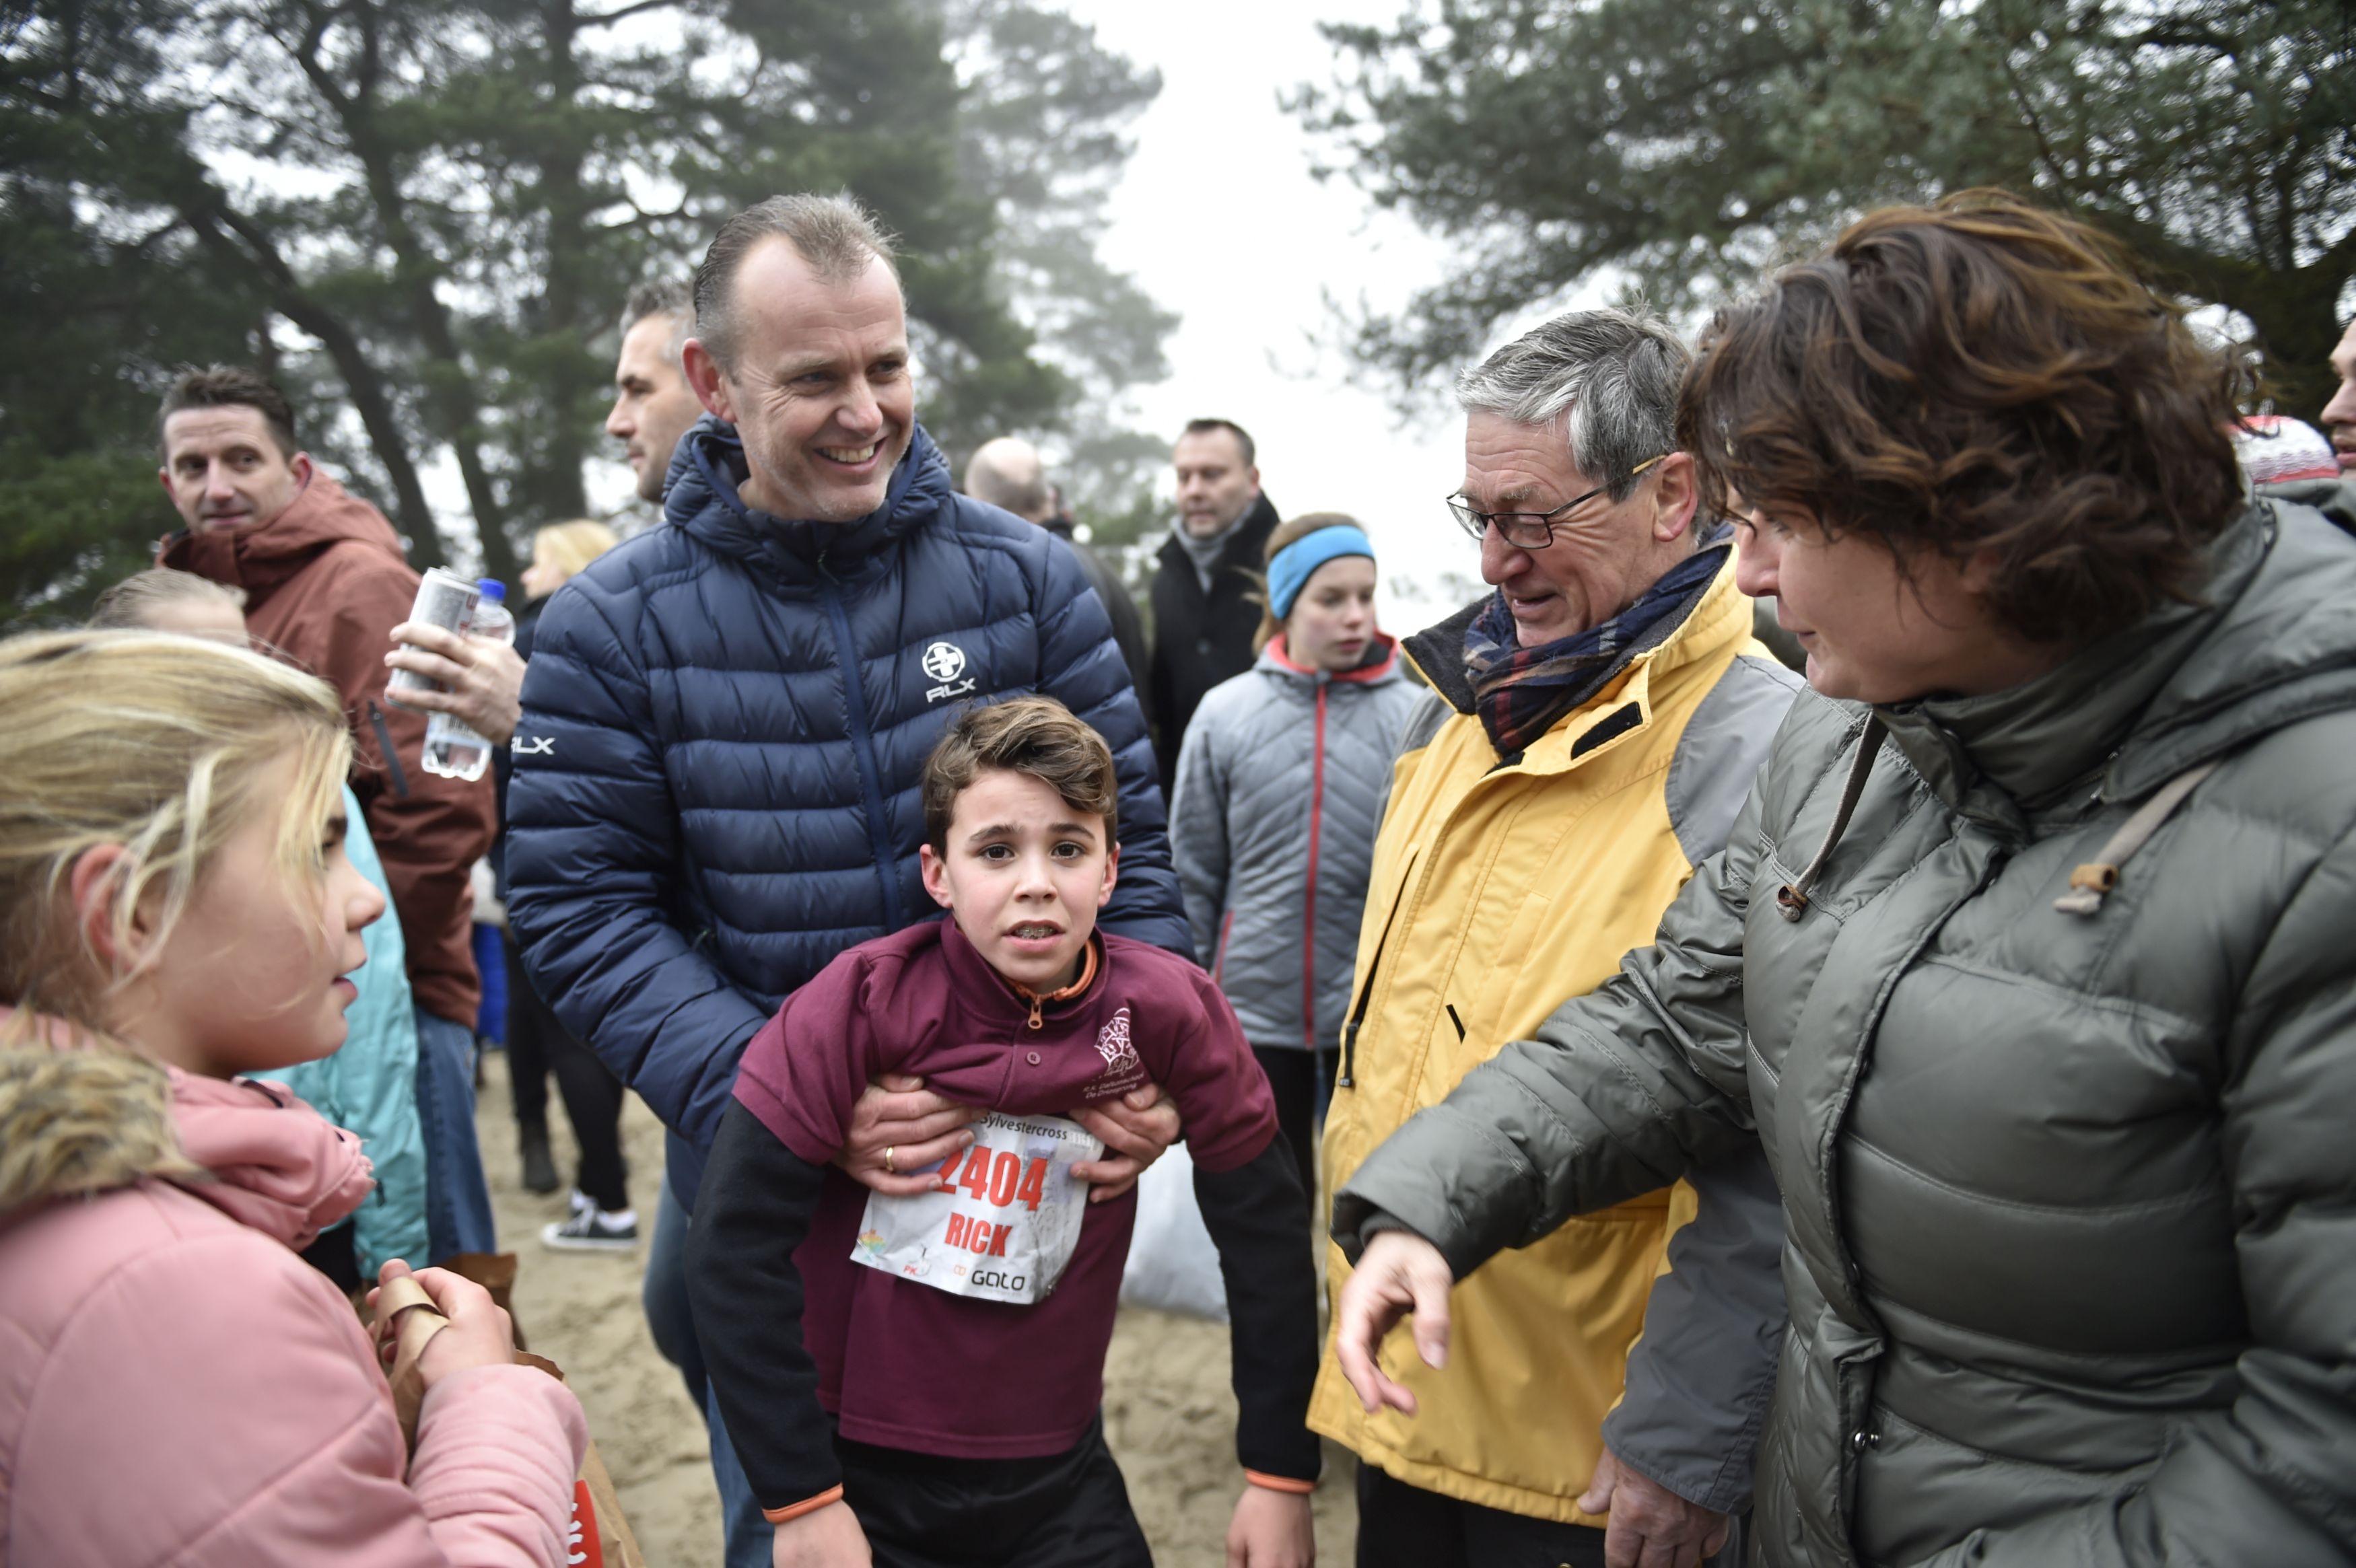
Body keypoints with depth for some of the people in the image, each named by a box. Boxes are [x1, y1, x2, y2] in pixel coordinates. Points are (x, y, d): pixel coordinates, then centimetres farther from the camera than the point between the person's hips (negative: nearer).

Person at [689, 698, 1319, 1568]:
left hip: (1056, 1475, 2)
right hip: (855, 1470, -1)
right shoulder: (867, 1001, -19)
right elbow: (738, 1240, -16)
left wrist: (1282, 1479, -2)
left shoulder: (1167, 1011, -14)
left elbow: (1265, 1231, -5)